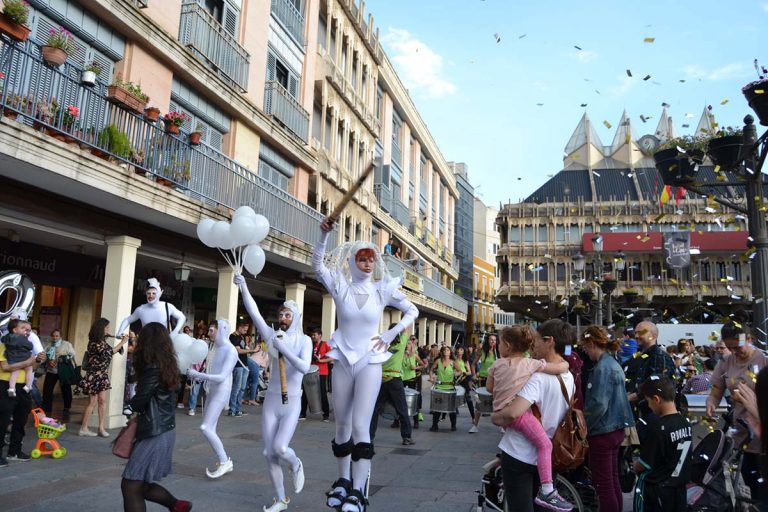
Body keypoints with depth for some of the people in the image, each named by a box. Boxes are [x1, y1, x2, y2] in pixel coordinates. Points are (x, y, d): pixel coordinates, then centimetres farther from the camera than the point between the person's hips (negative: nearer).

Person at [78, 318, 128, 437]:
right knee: (93, 402, -1)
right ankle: (83, 429, 9)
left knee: (102, 400, 4)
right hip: (94, 375, -8)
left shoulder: (102, 340, 8)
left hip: (102, 375, 8)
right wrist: (122, 343, -14)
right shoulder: (94, 342, -17)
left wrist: (122, 343, 5)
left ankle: (101, 428, 8)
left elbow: (110, 351, 14)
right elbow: (108, 353, -20)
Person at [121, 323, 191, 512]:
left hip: (155, 433, -9)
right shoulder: (166, 365, 9)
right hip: (163, 430, 9)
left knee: (130, 486, -1)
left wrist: (131, 405, 7)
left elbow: (138, 403, -14)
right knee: (141, 485, 19)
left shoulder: (153, 368, -17)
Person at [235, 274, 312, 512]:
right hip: (271, 401, 3)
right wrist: (243, 287, -19)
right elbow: (254, 312, -9)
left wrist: (283, 349, -23)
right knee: (269, 453, 5)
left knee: (279, 448, -17)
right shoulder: (272, 335, 0)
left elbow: (304, 367, -21)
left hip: (292, 403, -3)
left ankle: (296, 465, 19)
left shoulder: (304, 340, -6)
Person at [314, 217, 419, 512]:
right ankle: (343, 481, 27)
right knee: (342, 425, 11)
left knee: (360, 425, -10)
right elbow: (317, 266, -17)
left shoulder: (383, 289, -2)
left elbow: (412, 312, 8)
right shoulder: (340, 285, -2)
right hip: (342, 361, 2)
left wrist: (390, 335, -3)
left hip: (369, 362, -1)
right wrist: (324, 234, -30)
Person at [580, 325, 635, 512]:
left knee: (603, 485, 0)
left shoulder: (602, 367, -19)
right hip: (615, 429, 9)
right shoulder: (613, 363, 10)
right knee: (613, 481, 18)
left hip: (602, 432, -9)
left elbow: (599, 404, -25)